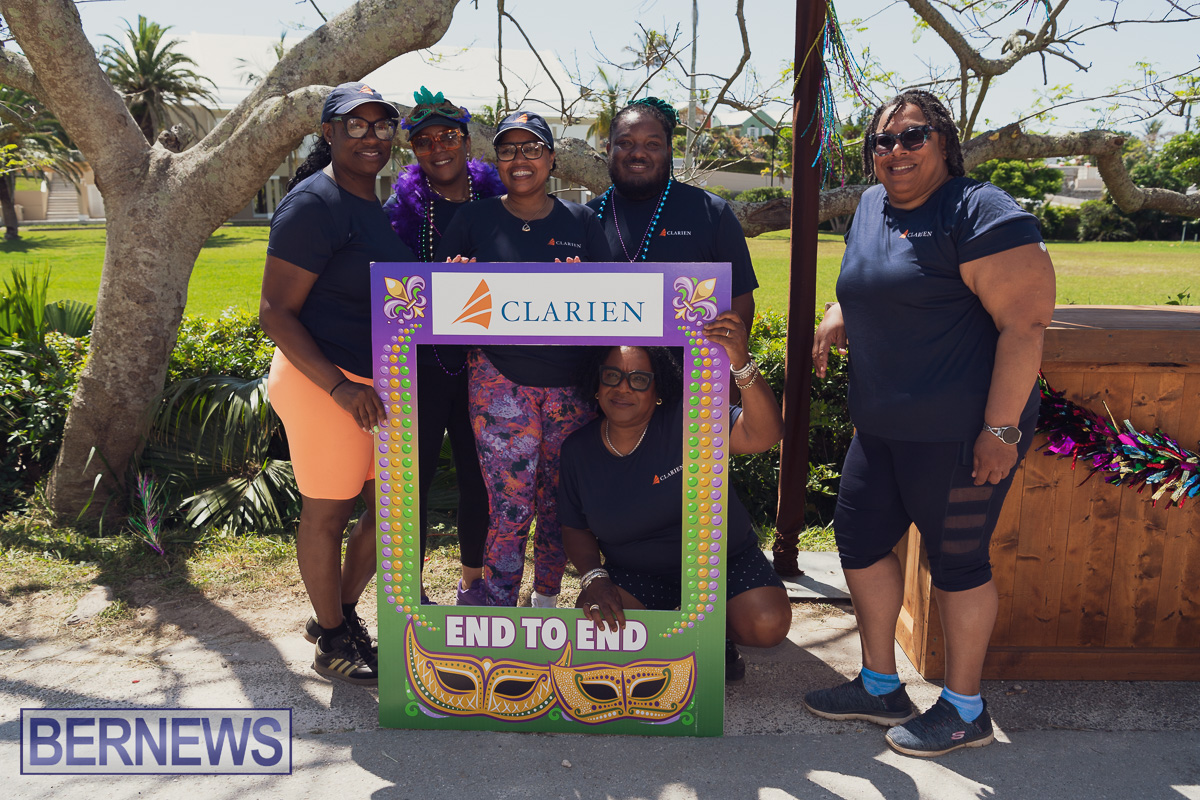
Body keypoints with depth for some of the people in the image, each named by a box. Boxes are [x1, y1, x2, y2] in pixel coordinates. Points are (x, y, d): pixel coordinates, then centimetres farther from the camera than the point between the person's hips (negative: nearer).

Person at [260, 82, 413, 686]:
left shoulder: (376, 201, 13)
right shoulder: (313, 204, -14)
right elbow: (275, 312, -17)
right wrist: (340, 387, -24)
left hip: (378, 384, 9)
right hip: (323, 383, -9)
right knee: (328, 513, 5)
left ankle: (340, 612, 35)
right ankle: (331, 642, 25)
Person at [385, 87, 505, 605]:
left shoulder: (495, 200, 3)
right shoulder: (402, 204, -2)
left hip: (481, 363, 2)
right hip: (419, 363, -2)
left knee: (479, 474, 11)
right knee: (414, 475, 5)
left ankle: (473, 582, 32)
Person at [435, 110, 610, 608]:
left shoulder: (581, 222, 8)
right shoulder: (475, 219, 5)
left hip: (571, 385, 2)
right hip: (502, 382, -2)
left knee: (560, 505, 10)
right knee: (511, 509, -4)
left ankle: (546, 600, 31)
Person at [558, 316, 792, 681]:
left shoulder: (685, 419, -18)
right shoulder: (578, 449, -7)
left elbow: (763, 435, -33)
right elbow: (576, 528, 5)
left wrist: (741, 364, -49)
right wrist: (594, 578, -14)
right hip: (636, 574, 2)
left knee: (768, 624, -25)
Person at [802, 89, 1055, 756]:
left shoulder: (981, 215, -13)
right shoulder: (872, 207, 12)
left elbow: (1026, 323, -18)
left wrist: (1001, 429, -22)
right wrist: (838, 317, 6)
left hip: (959, 432, -8)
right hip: (881, 426, 9)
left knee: (956, 559, 4)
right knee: (860, 536, 13)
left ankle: (965, 711, 25)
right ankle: (881, 687, 32)